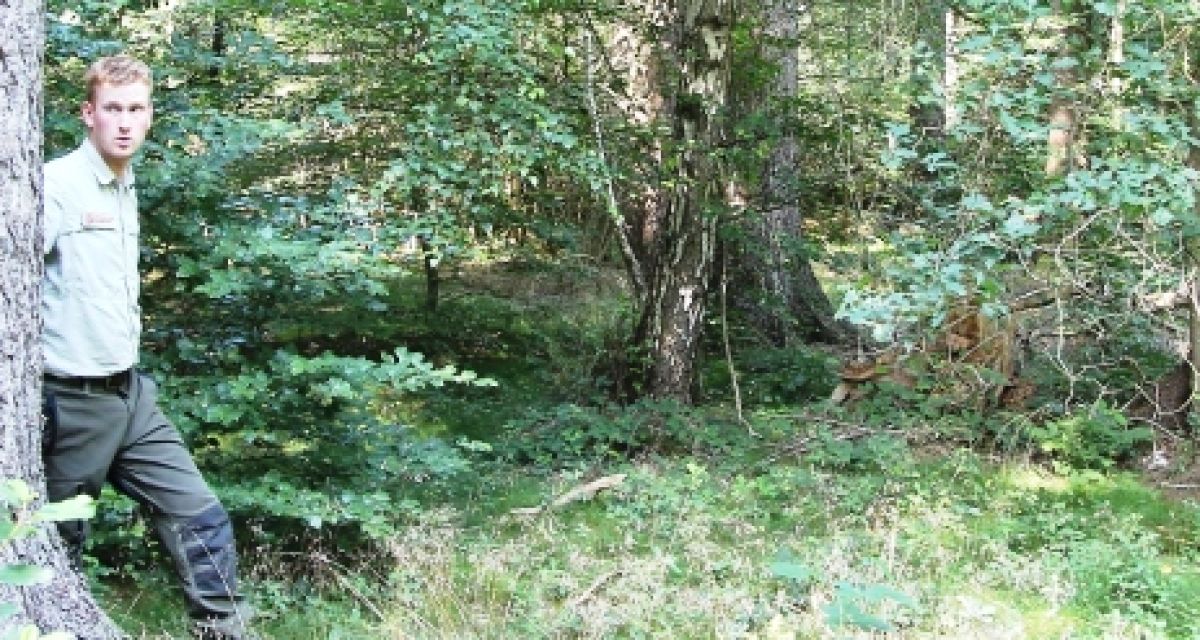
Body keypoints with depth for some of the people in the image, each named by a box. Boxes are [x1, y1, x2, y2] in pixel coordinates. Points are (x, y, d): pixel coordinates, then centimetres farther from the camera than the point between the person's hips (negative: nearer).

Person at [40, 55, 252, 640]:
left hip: (130, 395, 8)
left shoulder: (125, 189, 13)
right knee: (55, 547, 5)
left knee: (203, 522, 5)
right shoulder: (57, 184, -13)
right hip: (72, 403, -8)